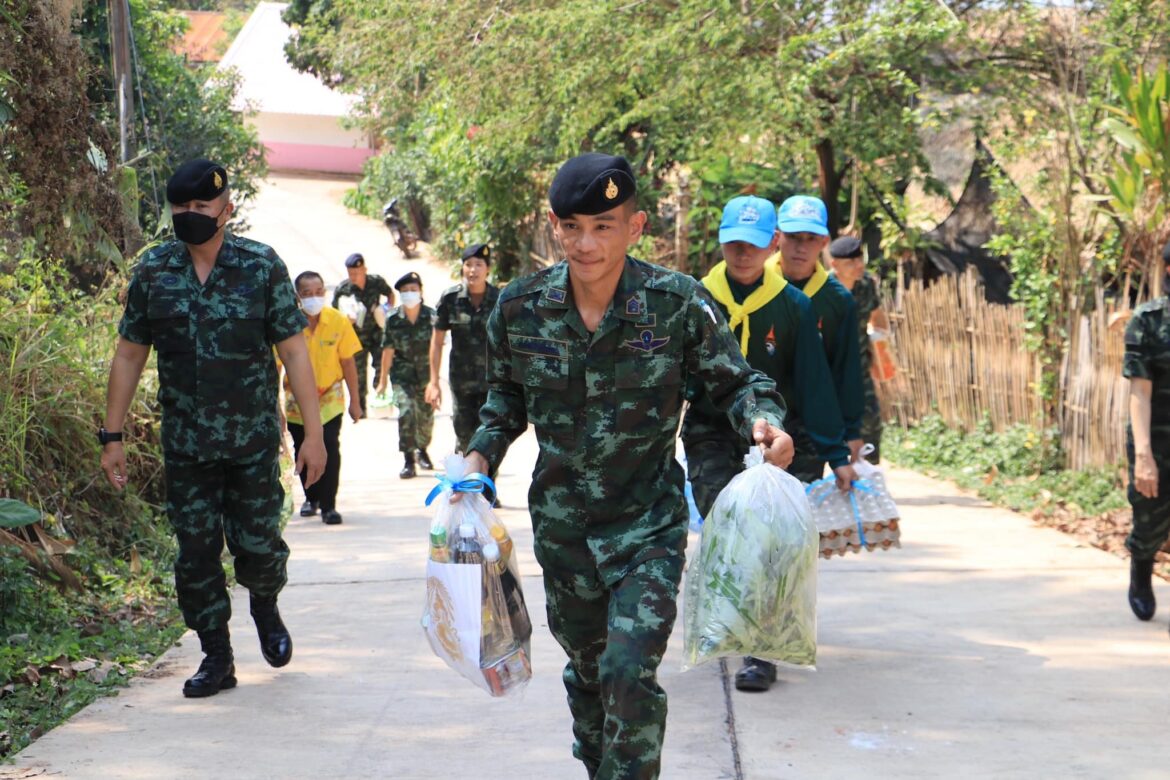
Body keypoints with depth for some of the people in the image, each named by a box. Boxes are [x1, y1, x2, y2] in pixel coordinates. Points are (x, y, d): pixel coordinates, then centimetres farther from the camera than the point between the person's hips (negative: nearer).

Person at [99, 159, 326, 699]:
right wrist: (112, 437, 5)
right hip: (185, 444, 2)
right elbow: (129, 356, 8)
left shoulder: (261, 267, -4)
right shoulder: (153, 271, 2)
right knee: (195, 552, 3)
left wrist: (314, 433, -8)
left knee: (257, 543, 0)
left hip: (254, 440, -2)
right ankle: (216, 656, 17)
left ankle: (265, 605, 33)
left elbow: (293, 352, -4)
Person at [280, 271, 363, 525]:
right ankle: (311, 497, 34)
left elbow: (348, 363, -4)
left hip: (330, 398, -1)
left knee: (330, 450, -15)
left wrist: (355, 401, -2)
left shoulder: (339, 321, -12)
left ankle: (328, 505, -7)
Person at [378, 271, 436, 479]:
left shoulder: (431, 316, -7)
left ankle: (422, 451, 37)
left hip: (426, 372, 1)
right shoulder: (393, 319, -6)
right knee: (405, 411, -16)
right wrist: (383, 380, 2)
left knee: (426, 415, 10)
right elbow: (388, 350, -2)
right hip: (402, 373, -1)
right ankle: (408, 461, -11)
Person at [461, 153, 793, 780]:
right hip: (561, 522, 3)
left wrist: (763, 421, -24)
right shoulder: (519, 308, -8)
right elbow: (506, 395, 10)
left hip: (649, 523, -3)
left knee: (631, 672, -16)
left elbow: (733, 381, -3)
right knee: (586, 664, 20)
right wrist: (481, 456, -6)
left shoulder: (677, 303, -15)